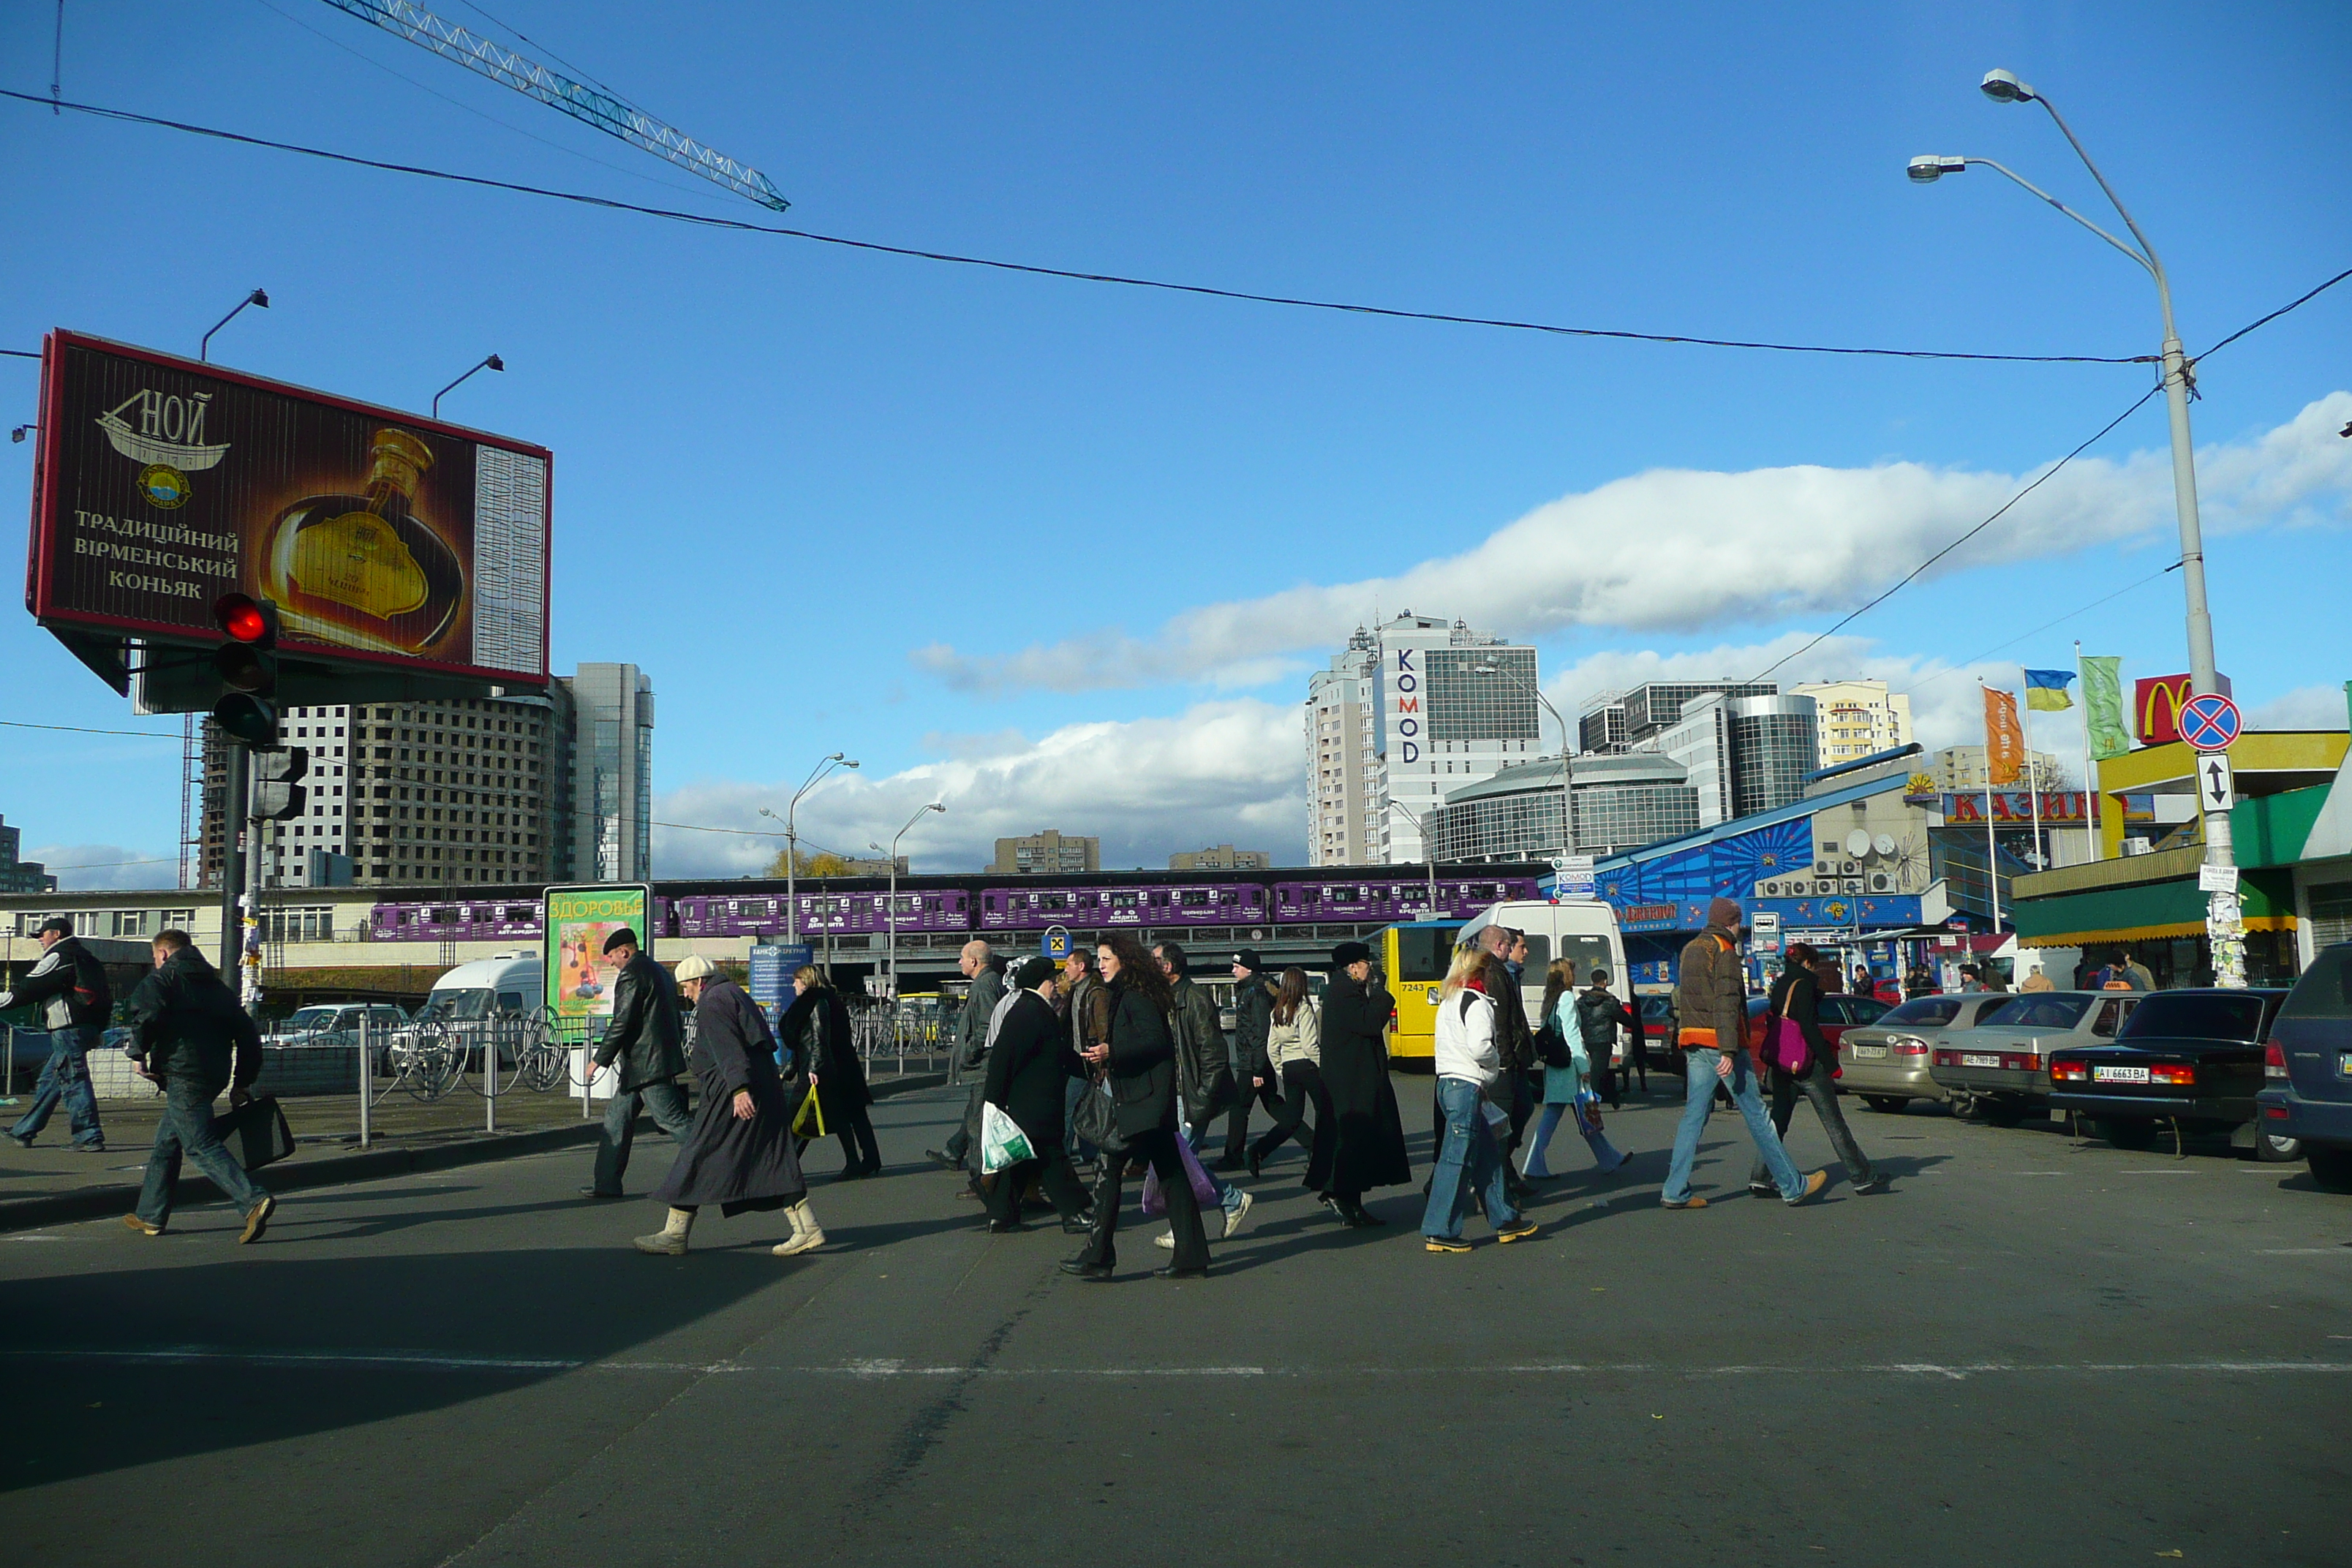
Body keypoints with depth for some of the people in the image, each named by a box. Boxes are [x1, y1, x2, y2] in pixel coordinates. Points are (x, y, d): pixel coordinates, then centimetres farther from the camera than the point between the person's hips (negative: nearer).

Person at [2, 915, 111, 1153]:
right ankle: (24, 1132, 28)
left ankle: (89, 1138, -11)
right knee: (49, 1080, 18)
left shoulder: (57, 958, -8)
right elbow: (105, 997, 21)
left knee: (74, 1082, -9)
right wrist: (98, 1031, 25)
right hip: (86, 1029, 10)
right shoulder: (86, 958, 20)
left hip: (68, 1030, -10)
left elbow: (27, 991, -9)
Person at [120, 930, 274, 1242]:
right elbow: (248, 1034, 18)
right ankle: (150, 1216, 29)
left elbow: (148, 1014, -20)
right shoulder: (217, 987, 22)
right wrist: (242, 1084, 22)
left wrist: (140, 1054, -6)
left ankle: (253, 1200, -28)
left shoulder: (160, 980, 3)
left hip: (181, 1074, -8)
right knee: (166, 1143, 21)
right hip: (215, 1074, 8)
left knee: (202, 1145, -12)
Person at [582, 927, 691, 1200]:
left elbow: (622, 1022, -18)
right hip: (662, 1059, 10)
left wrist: (601, 1058, -10)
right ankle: (606, 1182, 17)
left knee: (673, 1119, -9)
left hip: (645, 1063, -10)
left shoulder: (631, 974, -12)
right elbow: (674, 1019, 22)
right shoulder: (659, 971, 18)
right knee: (617, 1116, 13)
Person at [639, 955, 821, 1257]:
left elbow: (728, 1048, -21)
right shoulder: (735, 994, 22)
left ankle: (674, 1235, 7)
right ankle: (806, 1228, 0)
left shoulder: (711, 1003, -7)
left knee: (698, 1157, 0)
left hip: (732, 1096, -10)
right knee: (772, 1160, 6)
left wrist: (739, 1088, -31)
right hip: (766, 1086, 10)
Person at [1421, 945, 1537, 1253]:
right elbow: (1479, 1047, -24)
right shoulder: (1477, 1003, -12)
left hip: (1448, 1083, 10)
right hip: (1467, 1086, -10)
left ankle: (1504, 1220, 24)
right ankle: (1439, 1233, -2)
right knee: (1457, 1159, -5)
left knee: (1487, 1155, 16)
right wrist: (1496, 1062, -2)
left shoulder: (1449, 1002, 17)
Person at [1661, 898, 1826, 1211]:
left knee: (1694, 1116, 6)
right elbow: (1726, 1001, -19)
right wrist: (1729, 1051, -24)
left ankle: (1676, 1191, 2)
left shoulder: (1690, 950, 17)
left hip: (1693, 1044, 8)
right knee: (1756, 1115, 0)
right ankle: (1792, 1186, 8)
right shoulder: (1724, 950, -9)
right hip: (1720, 1043, -8)